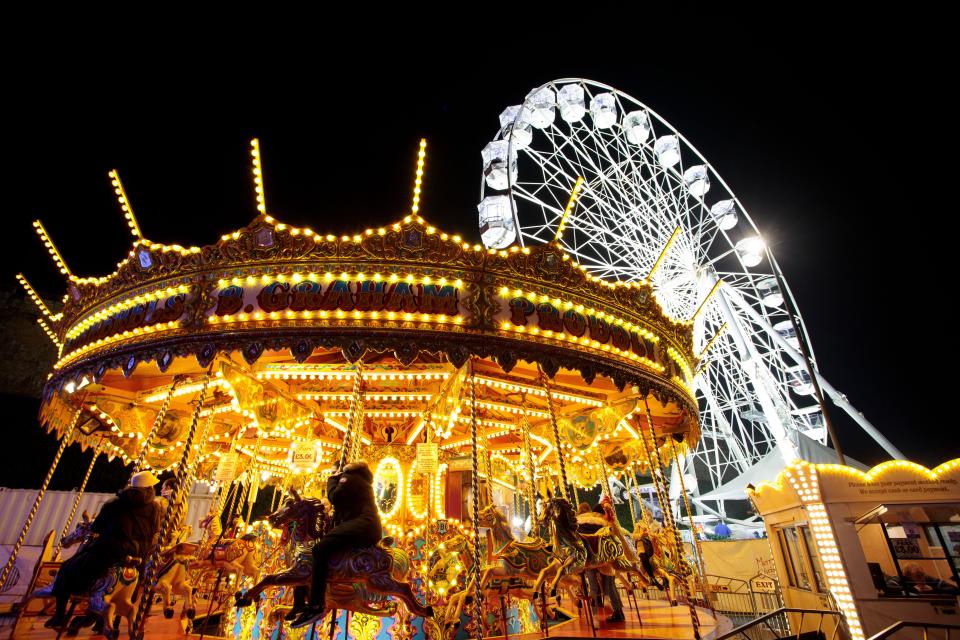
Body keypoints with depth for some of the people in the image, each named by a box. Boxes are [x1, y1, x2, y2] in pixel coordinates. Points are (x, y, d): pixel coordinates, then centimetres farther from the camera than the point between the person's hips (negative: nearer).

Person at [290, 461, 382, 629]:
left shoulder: (348, 477, 5)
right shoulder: (362, 482, 30)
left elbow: (334, 497, -8)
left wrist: (332, 479, 8)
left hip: (361, 525, -11)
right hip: (372, 529, 11)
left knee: (321, 549, -21)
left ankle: (316, 607, -30)